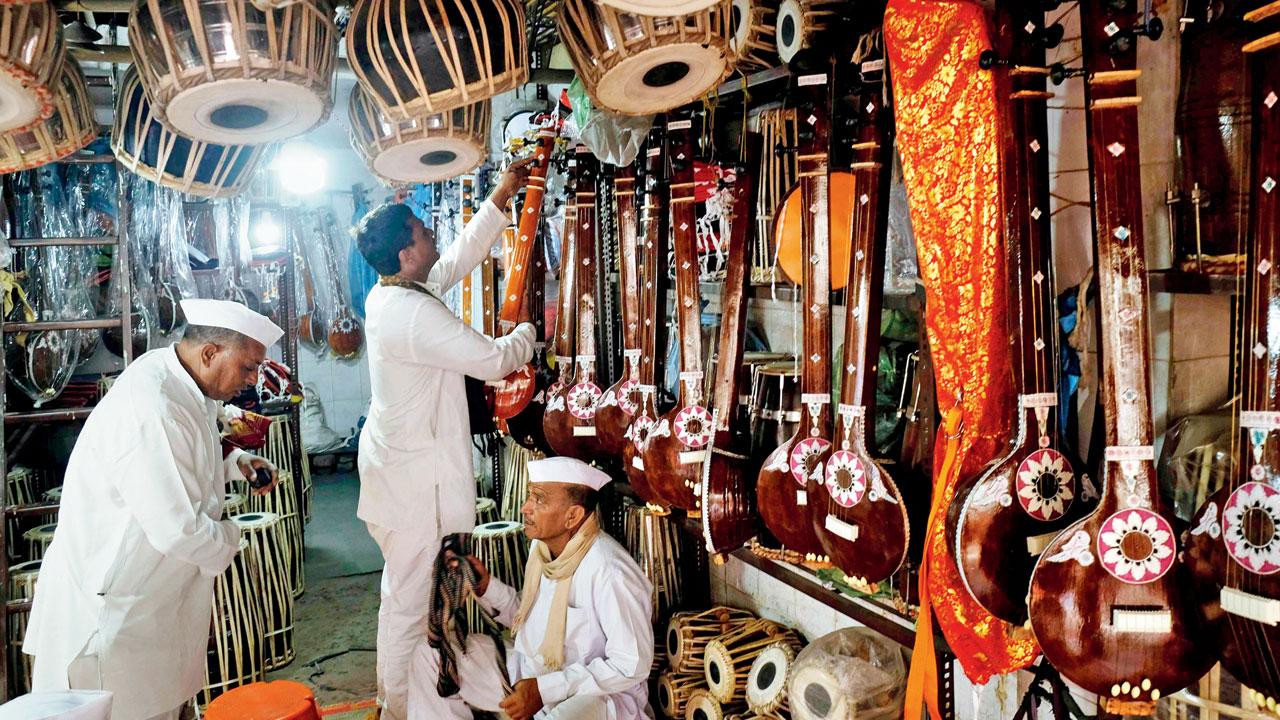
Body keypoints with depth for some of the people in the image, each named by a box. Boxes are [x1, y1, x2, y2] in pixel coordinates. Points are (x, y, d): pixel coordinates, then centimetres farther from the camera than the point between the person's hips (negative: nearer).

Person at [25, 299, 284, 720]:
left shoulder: (179, 385, 1)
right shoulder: (151, 413, -30)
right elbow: (178, 531, -29)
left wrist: (234, 464, 2)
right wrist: (231, 539, -10)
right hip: (109, 606, -9)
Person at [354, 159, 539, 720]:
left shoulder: (387, 295, 5)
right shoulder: (414, 313, -25)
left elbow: (460, 257, 15)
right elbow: (493, 361, -21)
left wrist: (502, 196, 17)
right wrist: (527, 334, 1)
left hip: (396, 463, 11)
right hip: (412, 474, -11)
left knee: (402, 588, 23)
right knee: (409, 596, 2)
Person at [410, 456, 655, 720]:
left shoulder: (610, 572, -26)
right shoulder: (542, 545, 1)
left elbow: (632, 666, -24)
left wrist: (543, 689, -23)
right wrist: (486, 586, -5)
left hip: (598, 692, -8)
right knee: (430, 656, 4)